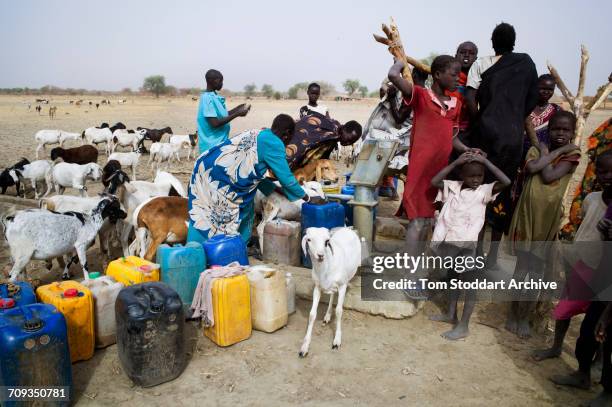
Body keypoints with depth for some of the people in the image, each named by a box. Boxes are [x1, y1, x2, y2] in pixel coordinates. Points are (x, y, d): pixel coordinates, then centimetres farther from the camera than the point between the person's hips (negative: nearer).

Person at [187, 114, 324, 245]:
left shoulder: (258, 135, 17)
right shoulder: (274, 144, -11)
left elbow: (254, 174, 22)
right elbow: (286, 177, -9)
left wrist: (278, 190, 26)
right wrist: (308, 199, 4)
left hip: (211, 169, 10)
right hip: (214, 175, -10)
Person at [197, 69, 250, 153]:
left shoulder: (215, 96, 11)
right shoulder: (208, 98, -17)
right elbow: (215, 123, -23)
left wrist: (237, 109, 7)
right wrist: (237, 114, -19)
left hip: (219, 142, 10)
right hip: (212, 145, -10)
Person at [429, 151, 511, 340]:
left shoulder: (484, 191, -7)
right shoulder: (453, 186, 1)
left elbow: (506, 182, -20)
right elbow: (434, 181, -11)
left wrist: (486, 161, -19)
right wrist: (455, 162, -14)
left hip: (467, 244, -4)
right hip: (449, 241, 5)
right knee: (453, 278, 20)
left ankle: (463, 325, 10)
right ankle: (451, 314, 36)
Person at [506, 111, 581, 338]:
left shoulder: (572, 155, -1)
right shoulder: (536, 150, 5)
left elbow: (549, 176, -17)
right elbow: (531, 168, -18)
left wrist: (545, 152, -5)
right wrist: (555, 152, -10)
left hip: (549, 217, -1)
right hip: (527, 213, 1)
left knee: (536, 270, 7)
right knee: (521, 266, 6)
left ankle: (524, 316, 21)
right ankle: (514, 311, 21)